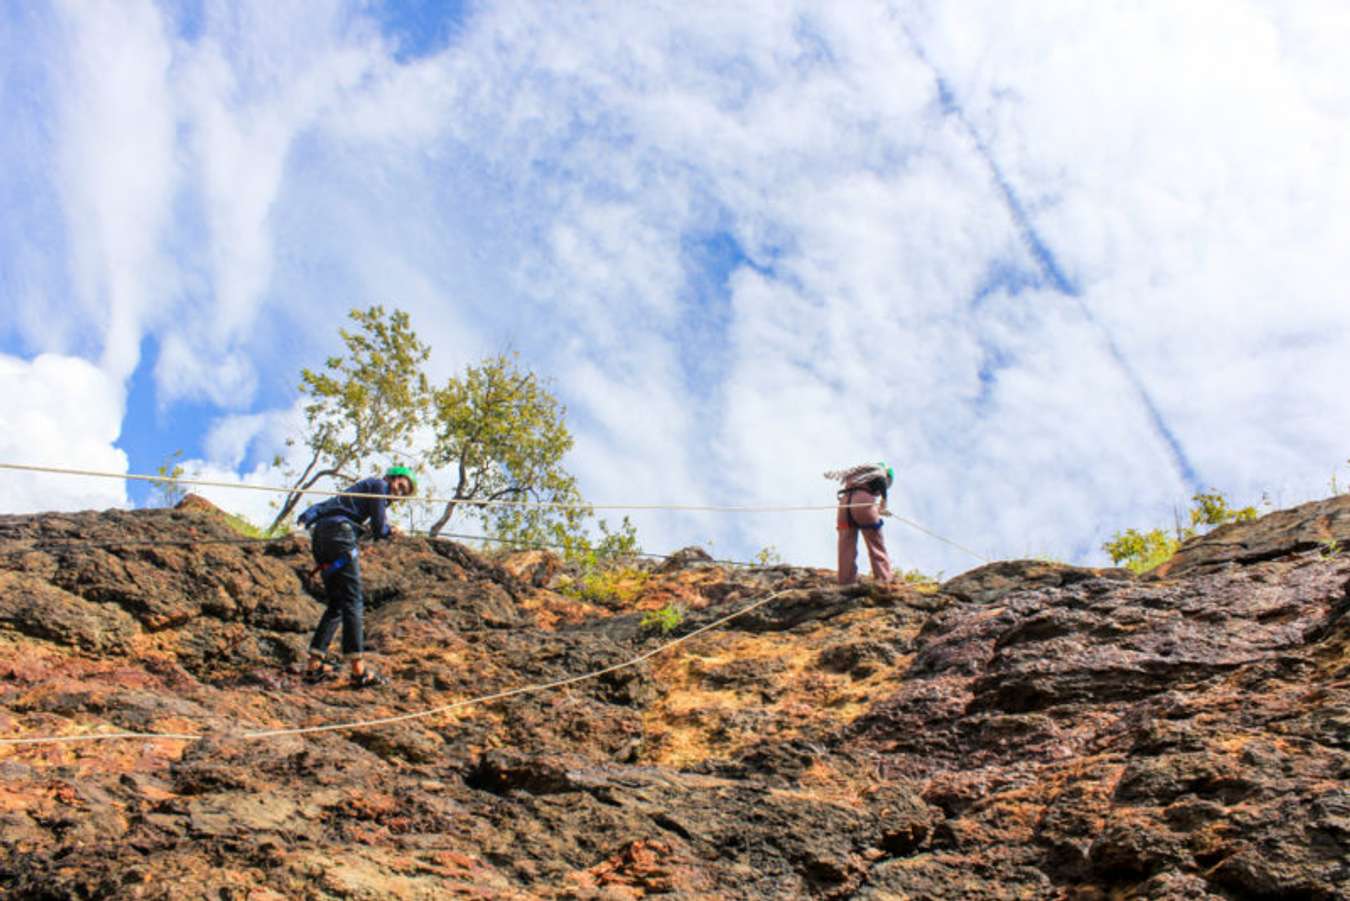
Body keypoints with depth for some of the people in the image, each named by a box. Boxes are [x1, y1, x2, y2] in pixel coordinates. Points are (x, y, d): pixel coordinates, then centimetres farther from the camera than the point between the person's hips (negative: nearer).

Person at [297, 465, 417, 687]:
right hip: (339, 531, -9)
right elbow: (378, 529, -2)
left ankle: (314, 665, 6)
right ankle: (358, 670, -13)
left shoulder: (364, 486, 33)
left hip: (319, 532, 9)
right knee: (353, 602, -9)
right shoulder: (379, 485, 5)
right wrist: (387, 530, 18)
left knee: (336, 604, 12)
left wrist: (387, 530, 14)